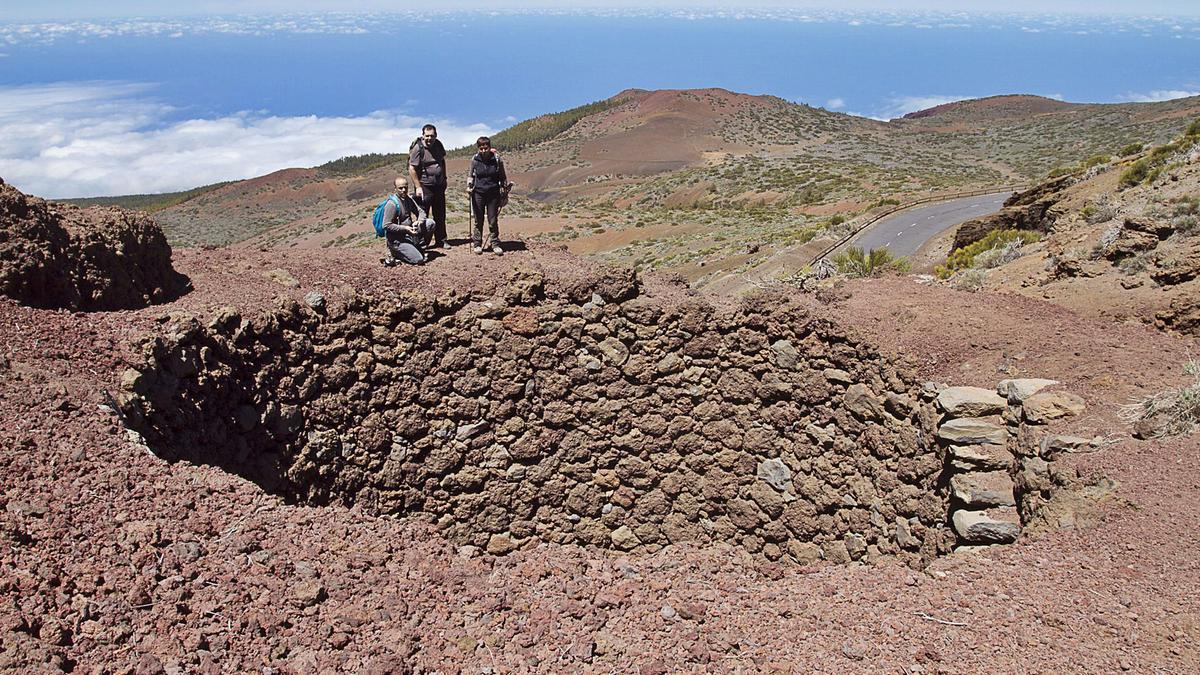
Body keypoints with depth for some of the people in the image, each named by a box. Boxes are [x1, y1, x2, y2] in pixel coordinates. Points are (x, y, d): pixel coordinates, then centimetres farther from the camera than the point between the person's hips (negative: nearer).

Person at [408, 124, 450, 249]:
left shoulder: (438, 145, 4)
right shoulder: (417, 148, -16)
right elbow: (412, 169, -17)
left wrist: (444, 179, 19)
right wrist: (418, 187, -21)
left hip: (439, 186, 7)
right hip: (424, 187, -7)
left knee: (440, 215, 14)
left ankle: (441, 240, 24)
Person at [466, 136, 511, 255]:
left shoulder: (496, 159, -4)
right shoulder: (475, 160, -3)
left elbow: (502, 176, 8)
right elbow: (471, 175, 10)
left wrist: (505, 189, 9)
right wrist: (469, 186, -6)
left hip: (494, 194, 0)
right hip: (478, 193, 0)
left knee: (493, 220, 4)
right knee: (478, 220, 5)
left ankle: (495, 244, 14)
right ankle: (477, 244, 15)